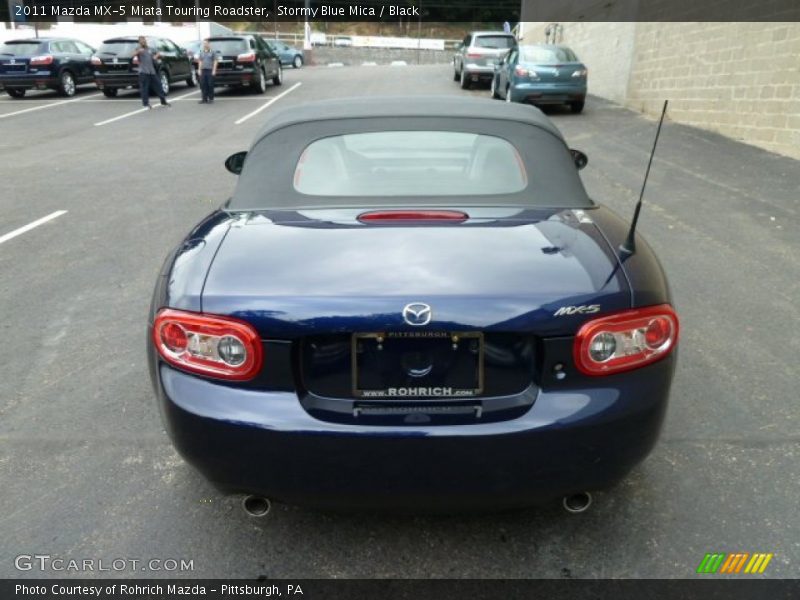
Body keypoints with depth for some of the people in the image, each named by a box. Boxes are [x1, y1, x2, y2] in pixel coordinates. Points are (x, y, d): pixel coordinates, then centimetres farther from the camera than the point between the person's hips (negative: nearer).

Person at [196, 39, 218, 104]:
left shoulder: (213, 52, 2)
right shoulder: (201, 52, 15)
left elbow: (215, 62, -2)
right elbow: (200, 62, 16)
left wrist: (214, 70, -9)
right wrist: (199, 70, 7)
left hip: (210, 70, -4)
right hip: (203, 70, 4)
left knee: (210, 85, -3)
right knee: (203, 85, 2)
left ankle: (211, 99, 4)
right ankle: (204, 99, 7)